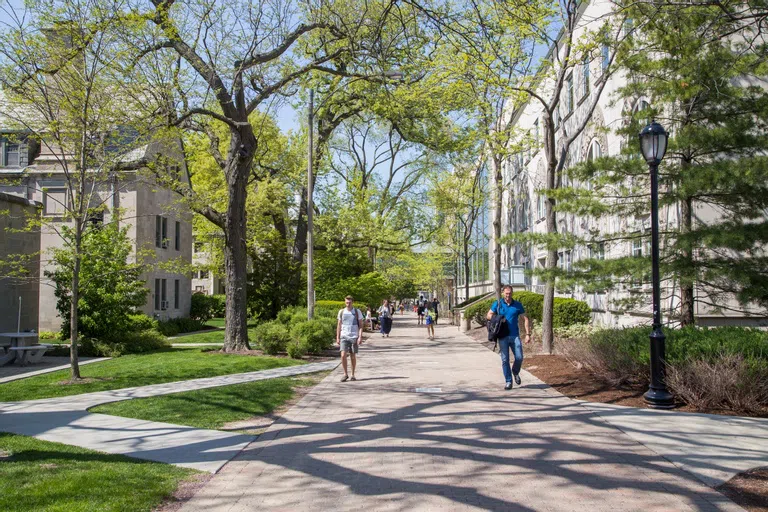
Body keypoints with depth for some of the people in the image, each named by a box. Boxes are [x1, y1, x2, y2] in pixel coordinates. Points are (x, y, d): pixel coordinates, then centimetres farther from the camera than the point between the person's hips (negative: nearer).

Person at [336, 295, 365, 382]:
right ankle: (345, 374, 3)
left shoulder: (357, 312, 1)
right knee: (343, 355, -11)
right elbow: (339, 325, 11)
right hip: (344, 337, 1)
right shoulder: (341, 312, 6)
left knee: (353, 356, 5)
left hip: (354, 337, -1)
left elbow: (361, 325, 1)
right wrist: (337, 337, 6)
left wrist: (360, 337, -9)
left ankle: (353, 375, 19)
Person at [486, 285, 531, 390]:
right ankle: (508, 381, 9)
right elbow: (489, 315, 8)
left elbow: (526, 319, 8)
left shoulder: (517, 305, 5)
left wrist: (528, 334, -1)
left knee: (519, 357, -5)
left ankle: (515, 372, 25)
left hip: (515, 335, 1)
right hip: (503, 337, 0)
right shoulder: (497, 304, 4)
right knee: (505, 359, -1)